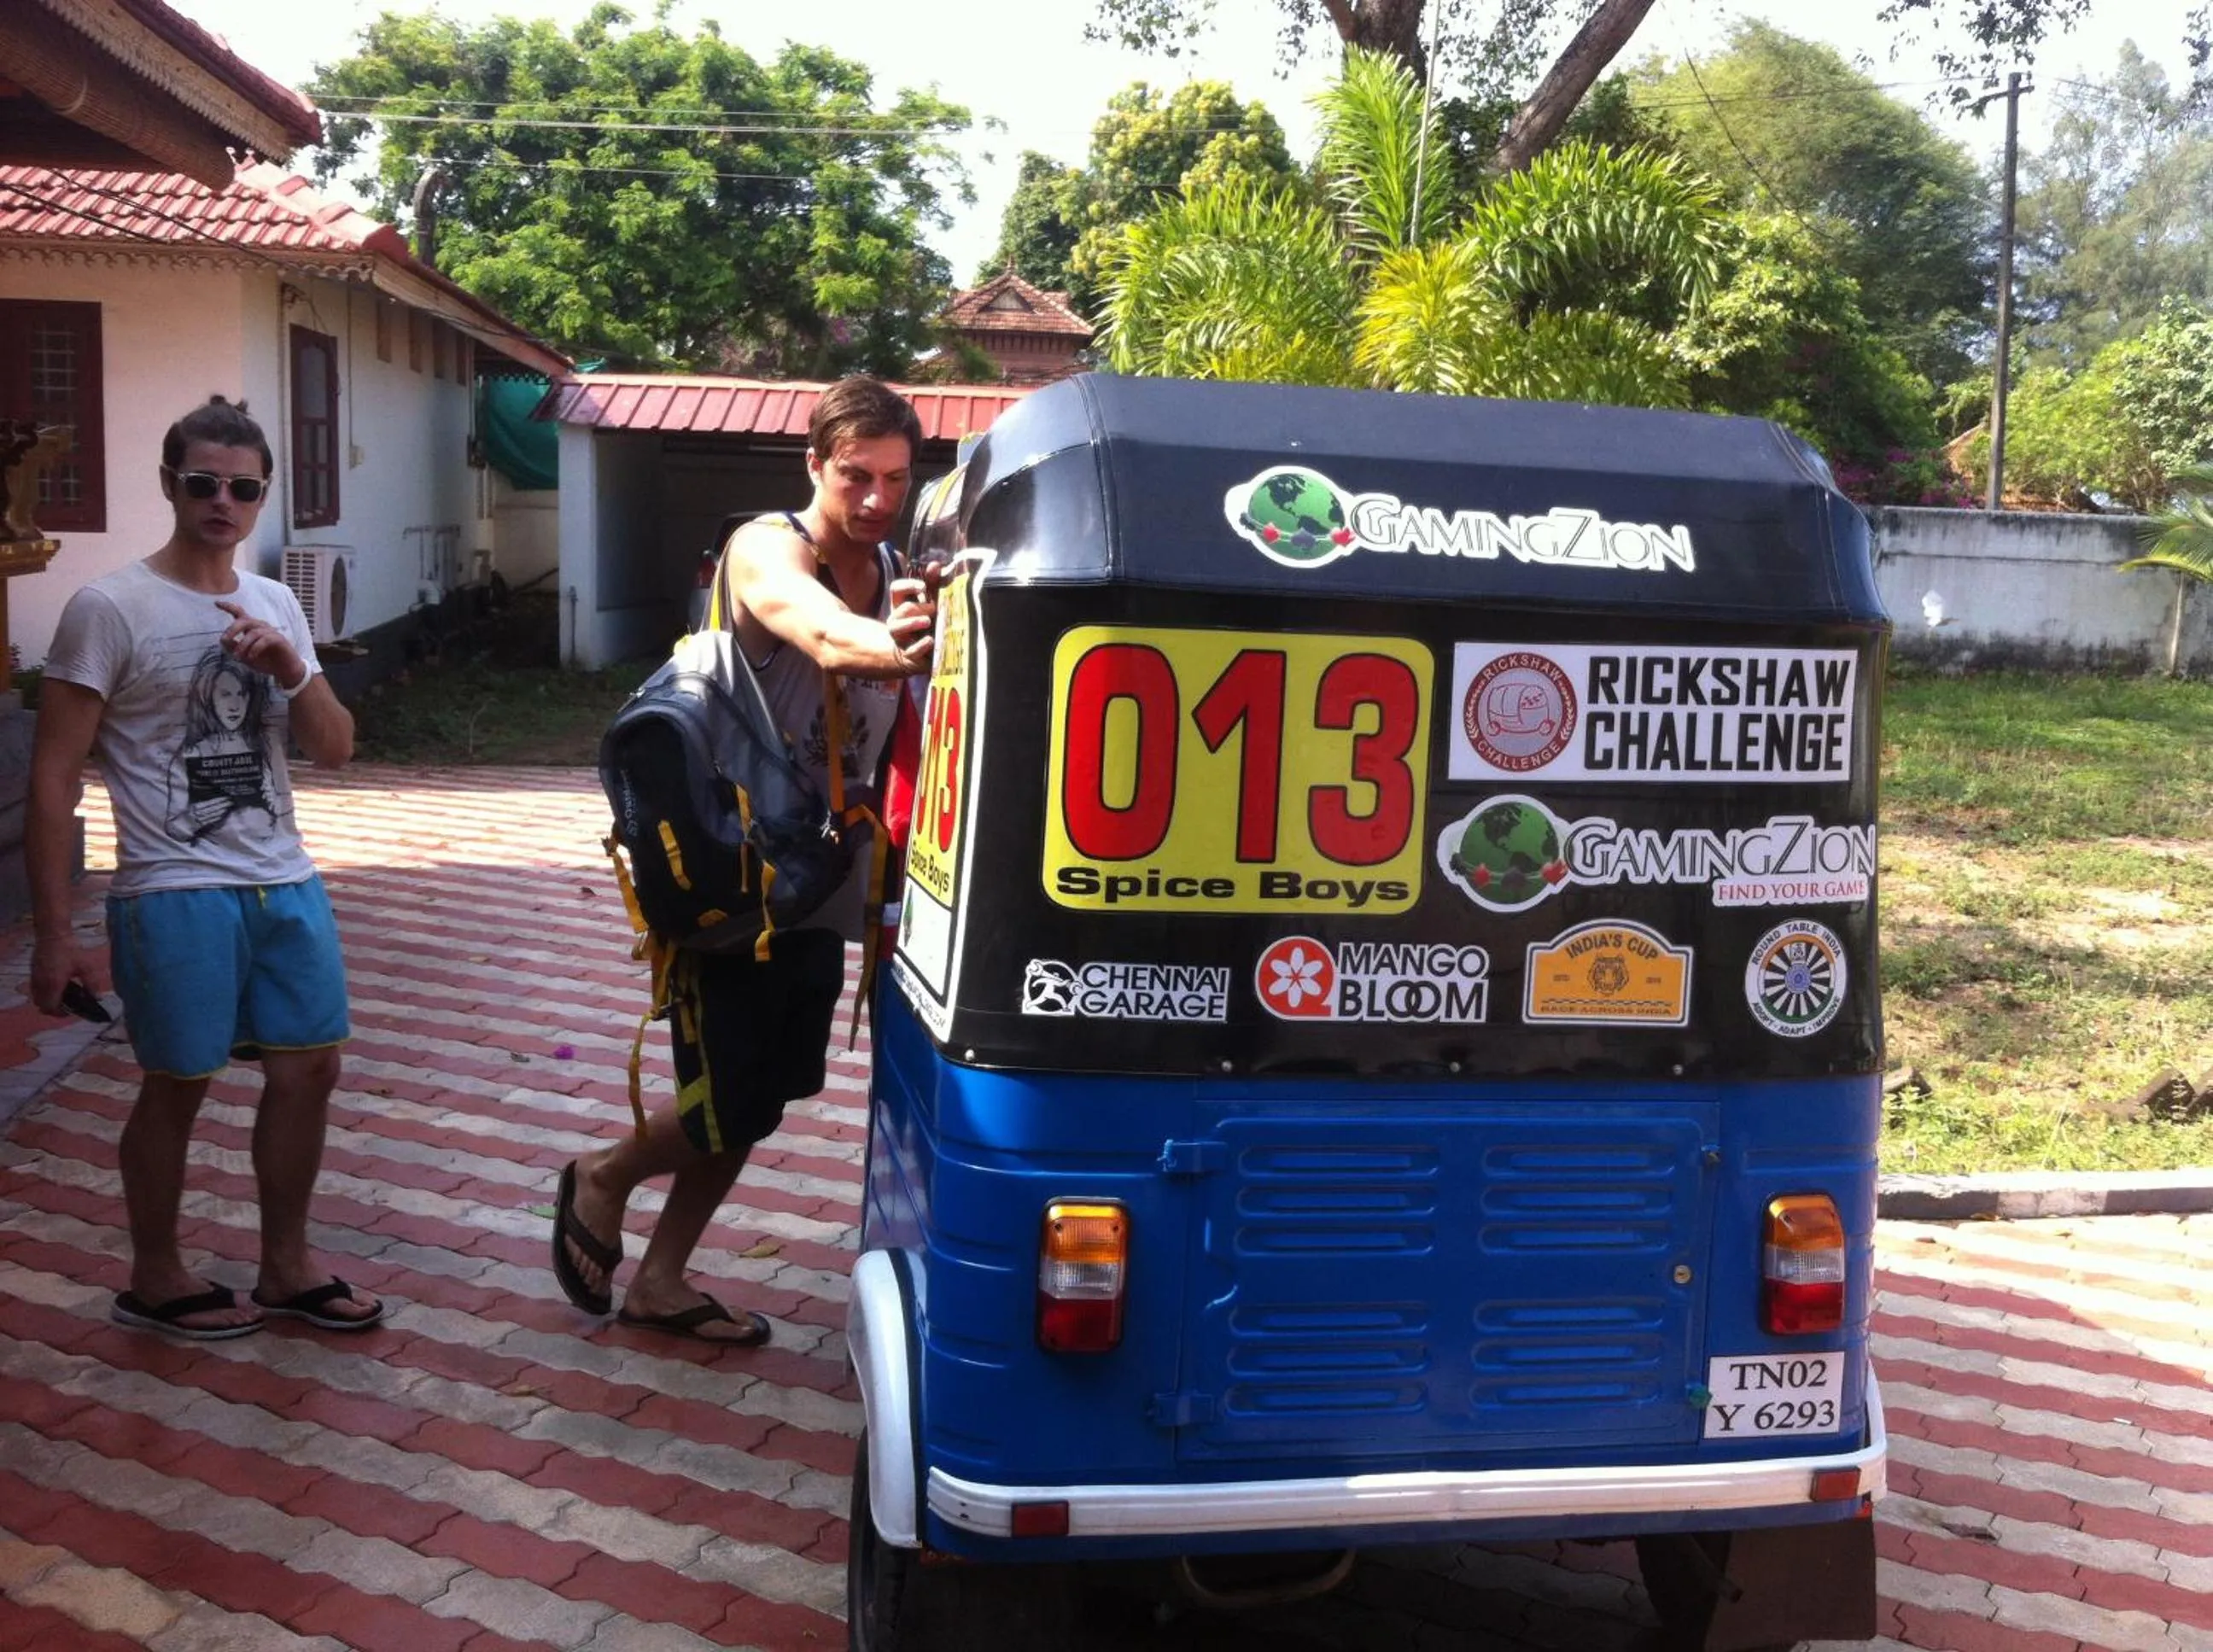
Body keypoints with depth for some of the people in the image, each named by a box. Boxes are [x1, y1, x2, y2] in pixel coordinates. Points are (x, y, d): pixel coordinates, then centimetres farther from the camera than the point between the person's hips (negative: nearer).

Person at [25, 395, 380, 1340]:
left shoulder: (276, 606, 8)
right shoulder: (110, 609, -10)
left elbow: (334, 750, 8)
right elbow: (53, 776, -11)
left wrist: (291, 672, -13)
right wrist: (53, 933, -13)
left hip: (286, 884, 6)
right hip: (177, 896, -6)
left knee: (309, 1066, 12)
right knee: (178, 1083, 5)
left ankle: (286, 1266, 29)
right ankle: (155, 1280, 26)